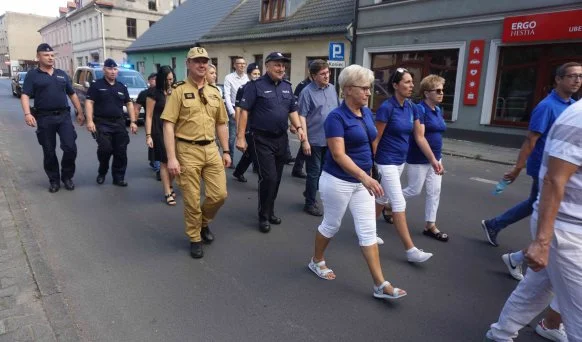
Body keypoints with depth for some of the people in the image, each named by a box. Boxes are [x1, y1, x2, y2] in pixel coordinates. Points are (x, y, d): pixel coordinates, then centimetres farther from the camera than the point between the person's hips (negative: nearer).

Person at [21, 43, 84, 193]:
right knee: (49, 152, 5)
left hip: (64, 116, 2)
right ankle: (54, 180, 18)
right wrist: (27, 113, -24)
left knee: (70, 147, -7)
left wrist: (80, 112, 13)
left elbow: (72, 94, 18)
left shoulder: (62, 74, 14)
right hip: (44, 118, -2)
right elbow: (25, 96, -7)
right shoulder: (32, 75, 2)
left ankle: (67, 177, 12)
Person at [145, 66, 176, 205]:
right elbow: (149, 116, -6)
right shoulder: (154, 93, -4)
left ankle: (169, 186, 29)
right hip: (160, 131, -4)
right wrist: (148, 135, -11)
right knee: (165, 162, 2)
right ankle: (167, 193, 12)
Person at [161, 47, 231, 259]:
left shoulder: (214, 92, 12)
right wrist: (171, 158, -17)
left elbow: (221, 124, 17)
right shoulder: (179, 91, -5)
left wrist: (226, 151, 12)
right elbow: (168, 125, -10)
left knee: (219, 194, 4)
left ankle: (204, 223, 34)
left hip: (211, 149, 5)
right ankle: (194, 239, 25)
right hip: (188, 151, -5)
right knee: (192, 200, 4)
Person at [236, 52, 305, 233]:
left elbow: (292, 110, 17)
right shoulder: (256, 85, -8)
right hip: (262, 139, -6)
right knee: (268, 178, -9)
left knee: (276, 178, 13)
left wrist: (299, 127, 0)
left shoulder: (287, 86, 11)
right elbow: (244, 111, -11)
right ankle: (263, 216, 8)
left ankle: (270, 211, 29)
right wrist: (240, 137, -16)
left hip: (281, 138, 6)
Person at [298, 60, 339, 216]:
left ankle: (309, 193, 38)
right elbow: (302, 116, -14)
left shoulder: (332, 88, 8)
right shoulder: (307, 92, -11)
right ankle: (310, 203, 19)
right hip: (314, 140, -6)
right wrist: (305, 140, -18)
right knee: (314, 172, 4)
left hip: (330, 139, 6)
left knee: (325, 171, 16)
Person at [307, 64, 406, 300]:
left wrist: (368, 176, 19)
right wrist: (365, 177, -35)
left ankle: (380, 285, 10)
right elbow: (338, 154, -25)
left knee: (368, 231, 5)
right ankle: (316, 261, 38)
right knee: (331, 225, 12)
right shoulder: (336, 117, -17)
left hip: (361, 181, 7)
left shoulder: (367, 113, 6)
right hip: (338, 181, -7)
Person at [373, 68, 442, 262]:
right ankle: (411, 250, -1)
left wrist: (433, 160, 4)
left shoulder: (412, 108, 5)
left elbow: (420, 137, 7)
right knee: (399, 204, -6)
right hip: (386, 162, -8)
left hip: (400, 161, 8)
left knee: (383, 198, 17)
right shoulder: (386, 107, -17)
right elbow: (375, 139, -14)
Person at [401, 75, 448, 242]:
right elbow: (420, 137, -20)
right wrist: (432, 158, -19)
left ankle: (430, 226, 16)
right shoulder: (419, 109, -16)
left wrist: (437, 158, 16)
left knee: (434, 192, 8)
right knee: (414, 190, 3)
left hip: (435, 157, 8)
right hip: (419, 158, -8)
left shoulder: (438, 110, 9)